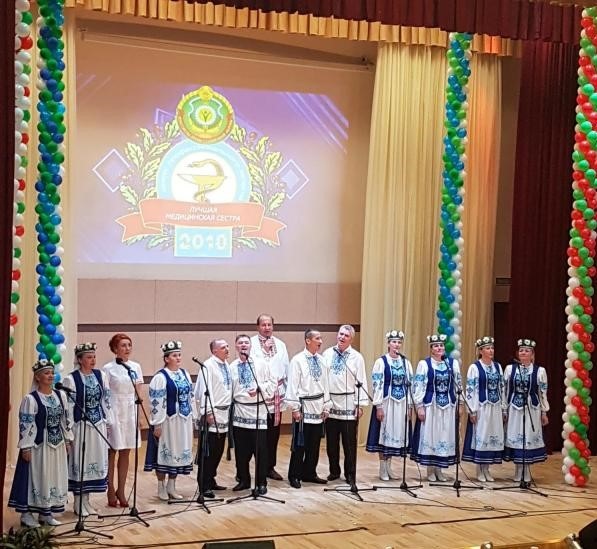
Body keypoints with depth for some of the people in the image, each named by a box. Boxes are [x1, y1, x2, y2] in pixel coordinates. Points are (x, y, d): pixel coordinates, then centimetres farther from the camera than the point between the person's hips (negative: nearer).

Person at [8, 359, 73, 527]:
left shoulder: (60, 395, 5)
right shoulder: (31, 399, -12)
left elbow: (66, 419, 12)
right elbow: (25, 424, -13)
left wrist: (68, 440, 11)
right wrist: (26, 447, -15)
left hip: (57, 444, 6)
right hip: (38, 445, -6)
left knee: (55, 477, 10)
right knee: (36, 477, -1)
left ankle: (46, 512, 21)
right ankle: (26, 513, 10)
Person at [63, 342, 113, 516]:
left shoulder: (101, 376, 6)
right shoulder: (71, 379, -8)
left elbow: (106, 400, 10)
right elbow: (68, 406, -9)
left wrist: (108, 422, 8)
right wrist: (69, 429, -11)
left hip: (98, 424, 5)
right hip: (80, 425, -5)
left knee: (97, 460, 9)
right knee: (80, 461, 1)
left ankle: (86, 500, 21)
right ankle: (78, 502, 13)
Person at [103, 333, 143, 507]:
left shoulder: (136, 367, 8)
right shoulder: (108, 369, -6)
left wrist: (138, 414, 8)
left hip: (131, 413, 4)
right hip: (114, 413, -4)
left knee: (125, 453, 8)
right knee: (111, 453, 4)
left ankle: (121, 491, 16)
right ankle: (111, 491, 13)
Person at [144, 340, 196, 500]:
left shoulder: (185, 374, 9)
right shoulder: (160, 377, -12)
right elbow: (156, 402, -14)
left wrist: (193, 417, 12)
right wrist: (157, 424, -16)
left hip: (183, 420, 7)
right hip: (167, 420, -6)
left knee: (180, 452, 10)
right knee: (165, 452, 2)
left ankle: (171, 487, 22)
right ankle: (161, 488, 14)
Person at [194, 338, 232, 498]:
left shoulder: (226, 365, 14)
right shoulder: (208, 366, -12)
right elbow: (205, 390, -16)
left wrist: (229, 409, 15)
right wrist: (207, 412, -20)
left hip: (224, 413, 8)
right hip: (212, 413, -8)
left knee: (218, 451, 13)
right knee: (208, 452, -4)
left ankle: (211, 480, 23)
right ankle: (204, 486, -1)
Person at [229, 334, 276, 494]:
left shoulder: (261, 364, 2)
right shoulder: (232, 367, 7)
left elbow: (272, 383, 1)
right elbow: (229, 389, 9)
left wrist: (259, 388, -12)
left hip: (258, 411, -2)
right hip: (239, 412, 2)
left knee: (260, 450, -1)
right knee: (241, 450, 7)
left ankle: (261, 483, 8)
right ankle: (243, 480, 21)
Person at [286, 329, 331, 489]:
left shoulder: (321, 360, 8)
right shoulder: (297, 360, -9)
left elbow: (325, 384, 13)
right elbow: (293, 385, -10)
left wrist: (326, 406, 11)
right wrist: (295, 408, -13)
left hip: (318, 408, 6)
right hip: (304, 407, -6)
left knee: (314, 444, 10)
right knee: (299, 444, -1)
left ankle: (309, 473, 21)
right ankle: (294, 476, 8)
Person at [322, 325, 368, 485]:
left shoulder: (357, 357, -1)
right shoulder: (327, 354, 5)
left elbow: (361, 382, -2)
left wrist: (361, 404, -7)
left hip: (349, 405, -2)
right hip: (330, 403, 2)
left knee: (349, 442, 1)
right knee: (331, 441, 10)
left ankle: (350, 474, 10)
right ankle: (334, 471, 22)